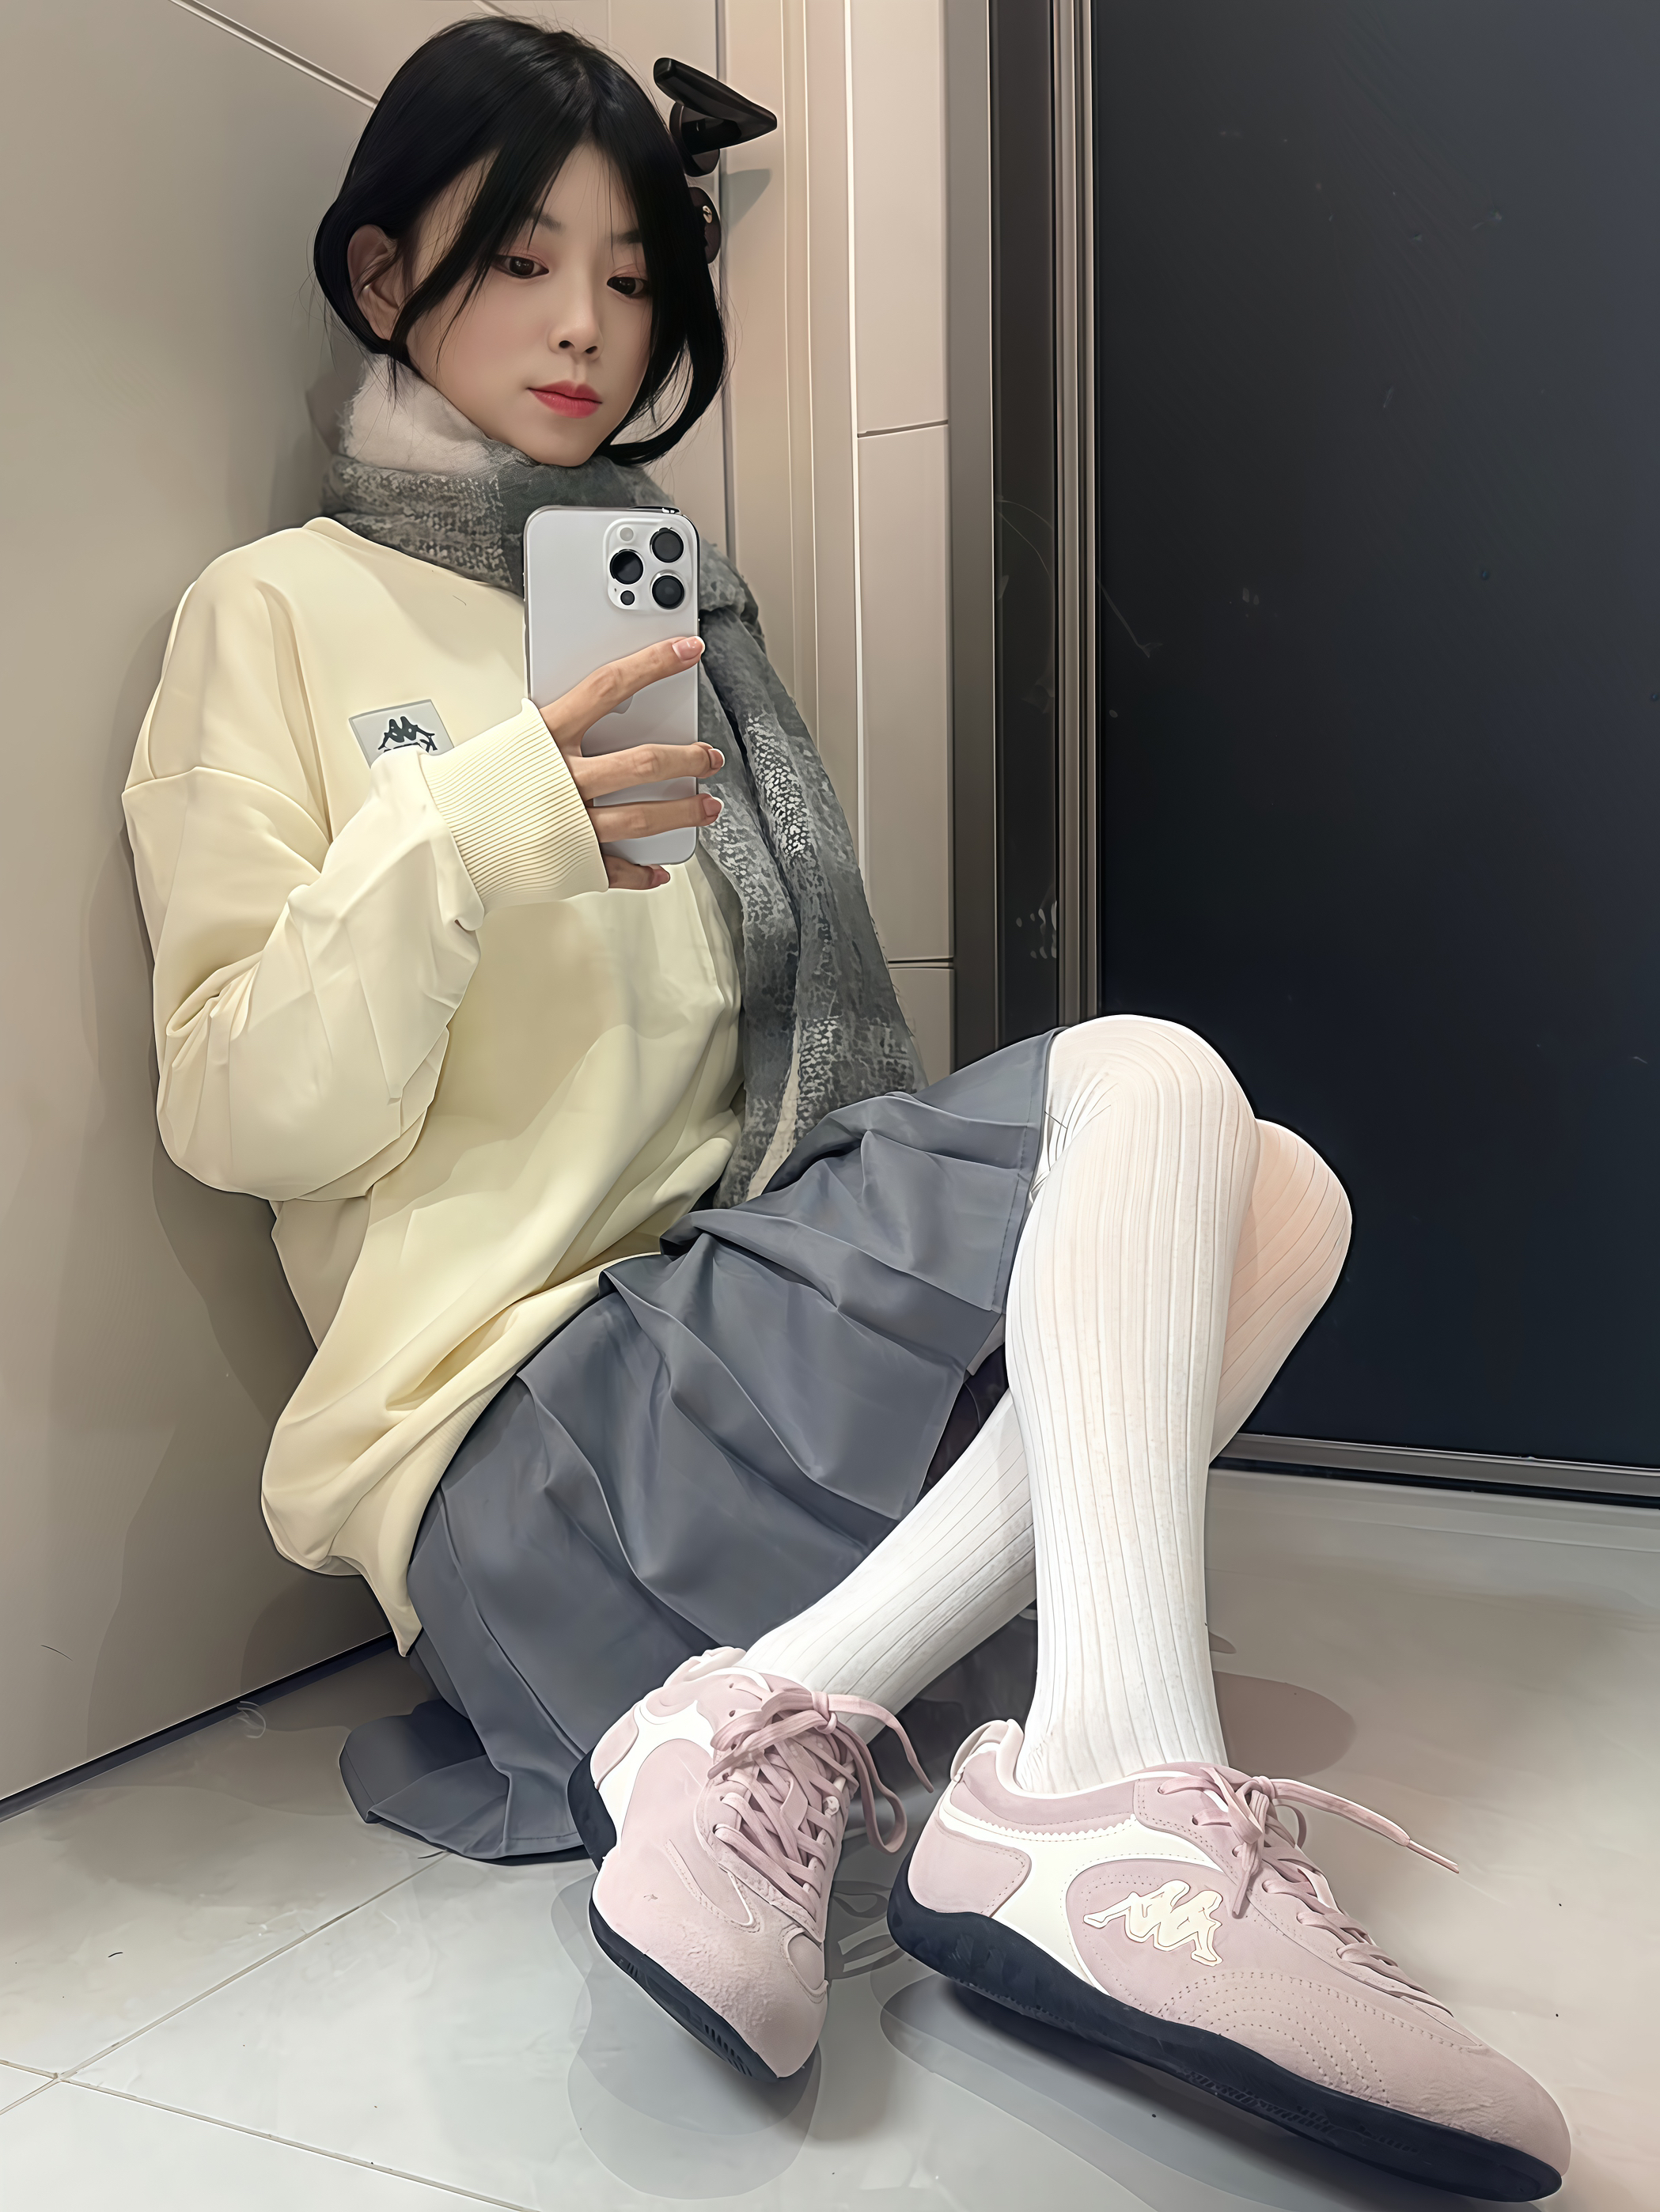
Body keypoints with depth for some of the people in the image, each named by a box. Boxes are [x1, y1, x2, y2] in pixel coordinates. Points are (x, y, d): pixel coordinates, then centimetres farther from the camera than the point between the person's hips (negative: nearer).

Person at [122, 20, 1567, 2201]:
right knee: (1156, 1079, -20)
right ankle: (1129, 1790, -34)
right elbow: (242, 1117, -6)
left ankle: (763, 1716, -26)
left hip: (739, 1291, 6)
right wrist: (458, 849, -21)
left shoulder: (674, 607, 21)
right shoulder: (280, 618, 3)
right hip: (519, 1390, -6)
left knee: (1259, 1189, -15)